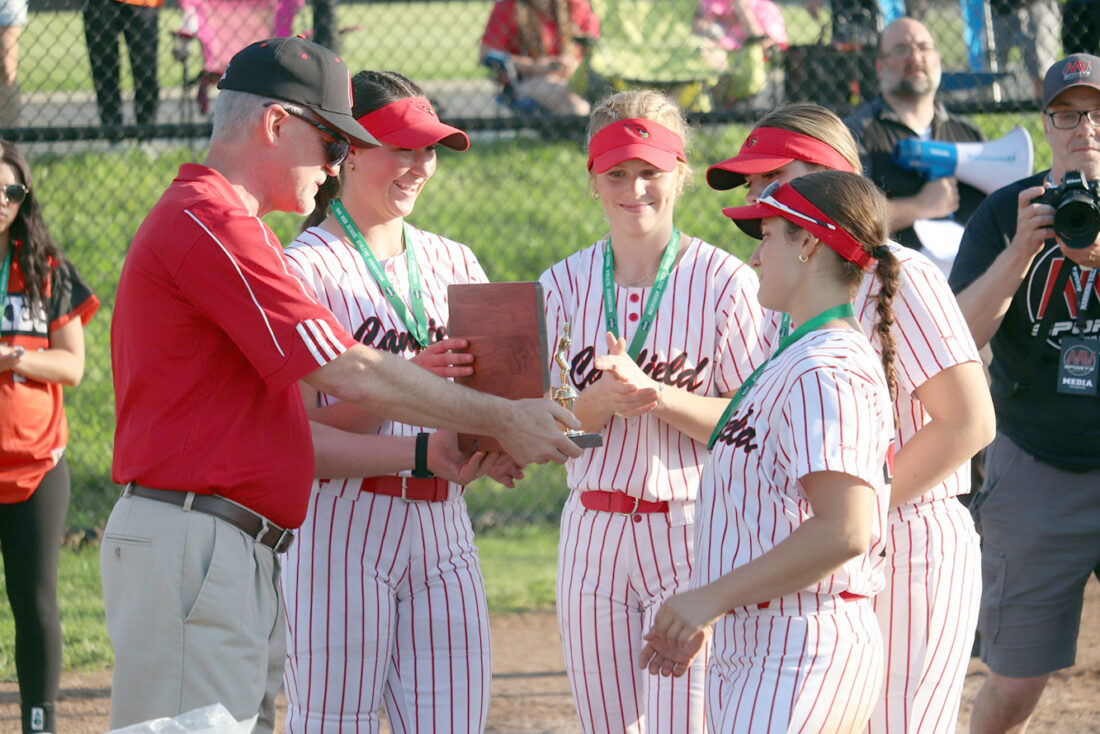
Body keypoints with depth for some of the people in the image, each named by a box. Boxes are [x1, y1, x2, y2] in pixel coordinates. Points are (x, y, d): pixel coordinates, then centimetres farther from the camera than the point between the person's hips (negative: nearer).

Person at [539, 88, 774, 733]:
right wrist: (600, 400, -18)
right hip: (593, 535, 4)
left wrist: (663, 398, -22)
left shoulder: (726, 283, -6)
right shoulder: (564, 285, 6)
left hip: (694, 539, -4)